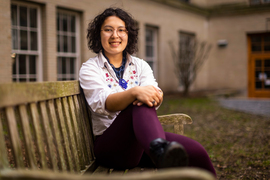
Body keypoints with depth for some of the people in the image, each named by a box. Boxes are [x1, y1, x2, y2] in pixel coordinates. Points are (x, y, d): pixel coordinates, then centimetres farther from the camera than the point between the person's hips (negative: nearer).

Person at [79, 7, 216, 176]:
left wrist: (155, 96, -30)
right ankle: (161, 151, -62)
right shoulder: (89, 69, 3)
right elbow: (103, 103, -17)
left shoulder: (140, 65, 14)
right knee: (141, 105, -36)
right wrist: (135, 92, -36)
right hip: (110, 144, -4)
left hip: (144, 139, 4)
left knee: (197, 152, -25)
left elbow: (153, 93, -5)